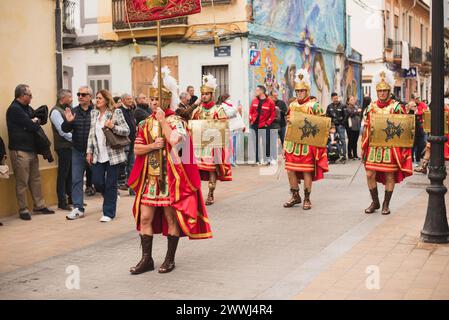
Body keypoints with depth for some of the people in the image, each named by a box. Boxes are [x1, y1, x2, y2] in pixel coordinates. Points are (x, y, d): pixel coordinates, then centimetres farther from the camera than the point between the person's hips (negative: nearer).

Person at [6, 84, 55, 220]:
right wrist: (35, 123, 3)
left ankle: (39, 205, 20)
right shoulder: (14, 109, -14)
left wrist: (34, 122, -6)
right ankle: (23, 210, 6)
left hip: (31, 149, 9)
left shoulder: (27, 108, 16)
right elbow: (32, 127, -18)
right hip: (20, 151, -9)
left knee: (36, 179, 13)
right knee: (22, 182, -2)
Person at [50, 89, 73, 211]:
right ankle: (62, 202, 3)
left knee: (71, 173, 12)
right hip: (63, 147, -7)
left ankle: (71, 198, 20)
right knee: (63, 174, -2)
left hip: (71, 146, 7)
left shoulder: (67, 110, 16)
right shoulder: (56, 111, -9)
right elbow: (63, 131, -16)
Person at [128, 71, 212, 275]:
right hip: (149, 177, 5)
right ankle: (146, 259, 14)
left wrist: (162, 120, -16)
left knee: (171, 218, 4)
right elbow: (137, 149, 6)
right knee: (145, 217, 3)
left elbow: (174, 140, -24)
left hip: (170, 177, -5)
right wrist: (152, 146, -12)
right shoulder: (146, 123, 10)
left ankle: (170, 259, 16)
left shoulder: (176, 121, -5)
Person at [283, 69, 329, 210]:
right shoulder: (292, 105, 12)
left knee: (307, 171, 0)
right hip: (292, 144, 5)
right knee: (290, 170, 5)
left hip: (307, 144, -5)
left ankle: (307, 199, 12)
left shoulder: (314, 106, -4)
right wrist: (285, 145, 14)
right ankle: (295, 196, 22)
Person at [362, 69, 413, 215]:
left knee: (389, 176, 3)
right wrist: (363, 147, 9)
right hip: (373, 147, 3)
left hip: (390, 147, -3)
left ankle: (386, 204, 17)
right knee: (370, 175, 1)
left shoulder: (397, 107, -2)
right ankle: (375, 202, 19)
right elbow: (366, 128, 13)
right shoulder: (371, 107, 8)